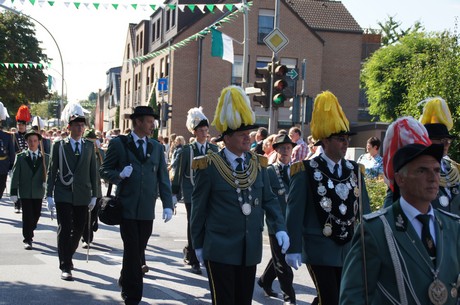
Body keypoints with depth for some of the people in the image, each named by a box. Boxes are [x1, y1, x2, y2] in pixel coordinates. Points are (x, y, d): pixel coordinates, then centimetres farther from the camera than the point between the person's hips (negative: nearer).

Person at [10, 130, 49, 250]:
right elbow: (15, 176, -1)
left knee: (36, 215, 10)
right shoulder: (20, 157, 2)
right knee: (27, 216, -3)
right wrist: (13, 192, -8)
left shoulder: (45, 157, 6)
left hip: (38, 192, 2)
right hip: (25, 192, -2)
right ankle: (27, 240, 5)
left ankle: (29, 233, 35)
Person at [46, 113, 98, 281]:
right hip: (63, 195, -3)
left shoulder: (89, 146, 8)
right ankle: (65, 267, 0)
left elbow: (93, 171, 9)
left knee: (78, 229, 9)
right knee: (64, 229, -5)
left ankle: (68, 256, 33)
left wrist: (94, 195, 5)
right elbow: (51, 171, 1)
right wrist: (49, 195, -4)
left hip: (82, 195, 3)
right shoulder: (59, 145, 2)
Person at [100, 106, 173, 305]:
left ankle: (125, 283, 34)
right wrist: (119, 175, -19)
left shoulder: (157, 147, 11)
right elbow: (104, 171, 2)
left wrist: (167, 204, -1)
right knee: (132, 252, -4)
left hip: (147, 209, 4)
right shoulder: (119, 144, 0)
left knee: (138, 251, 11)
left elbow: (163, 178, 8)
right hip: (127, 207, -4)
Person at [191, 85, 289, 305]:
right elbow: (198, 207, -3)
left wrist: (280, 227, -6)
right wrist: (198, 244, 1)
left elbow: (269, 199, 9)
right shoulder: (210, 166, -10)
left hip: (251, 249, 5)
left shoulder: (258, 164, 4)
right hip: (220, 250, -5)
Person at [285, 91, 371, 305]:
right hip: (319, 249, -5)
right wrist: (293, 248, -11)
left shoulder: (354, 170, 7)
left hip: (349, 249, 5)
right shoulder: (306, 170, -8)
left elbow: (364, 209, 11)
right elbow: (295, 212, -8)